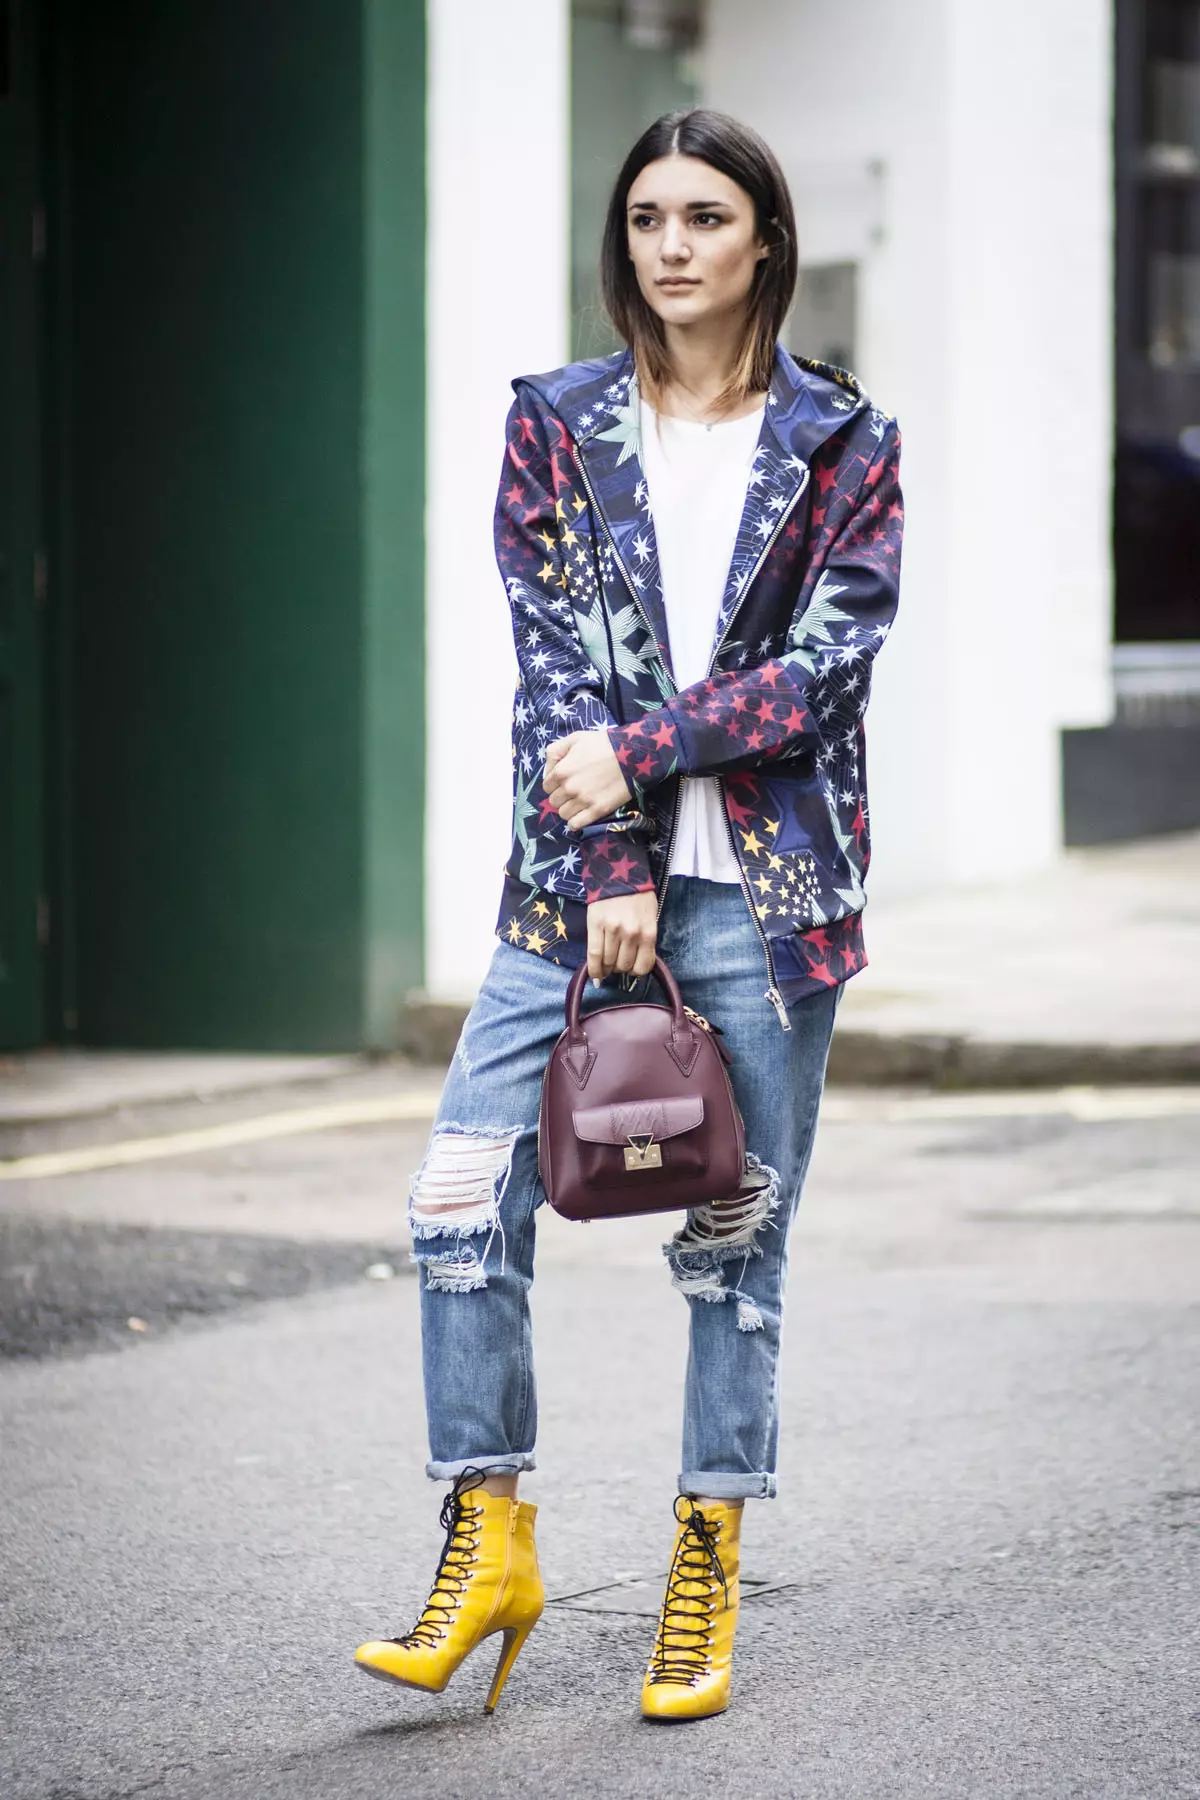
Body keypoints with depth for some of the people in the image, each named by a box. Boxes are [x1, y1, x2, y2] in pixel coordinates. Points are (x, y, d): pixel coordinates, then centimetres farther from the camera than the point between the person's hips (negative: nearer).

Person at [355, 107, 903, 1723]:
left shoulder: (844, 447, 4)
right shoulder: (560, 425, 8)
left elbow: (831, 659, -6)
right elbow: (551, 653, 0)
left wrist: (644, 751, -13)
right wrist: (610, 866, -10)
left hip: (764, 890, -2)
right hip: (577, 874, 2)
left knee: (738, 1236, 3)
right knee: (464, 1197, -8)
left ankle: (706, 1583, 12)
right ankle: (489, 1553, 4)